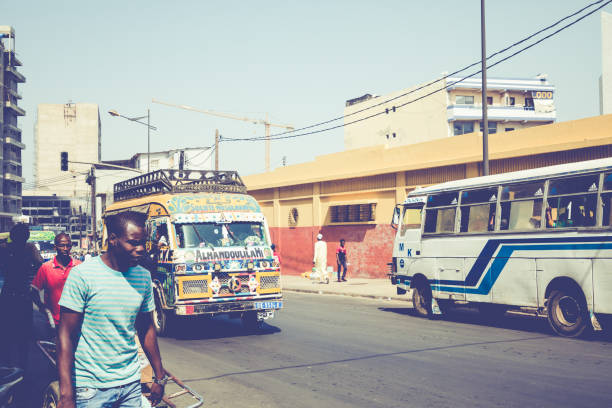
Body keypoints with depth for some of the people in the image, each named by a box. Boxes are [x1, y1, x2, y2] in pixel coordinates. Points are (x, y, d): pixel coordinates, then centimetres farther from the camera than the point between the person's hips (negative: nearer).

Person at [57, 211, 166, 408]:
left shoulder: (144, 276, 4)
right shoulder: (82, 275, -12)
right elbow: (66, 336, -12)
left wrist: (160, 377, 15)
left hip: (131, 384, 5)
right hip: (91, 387, -4)